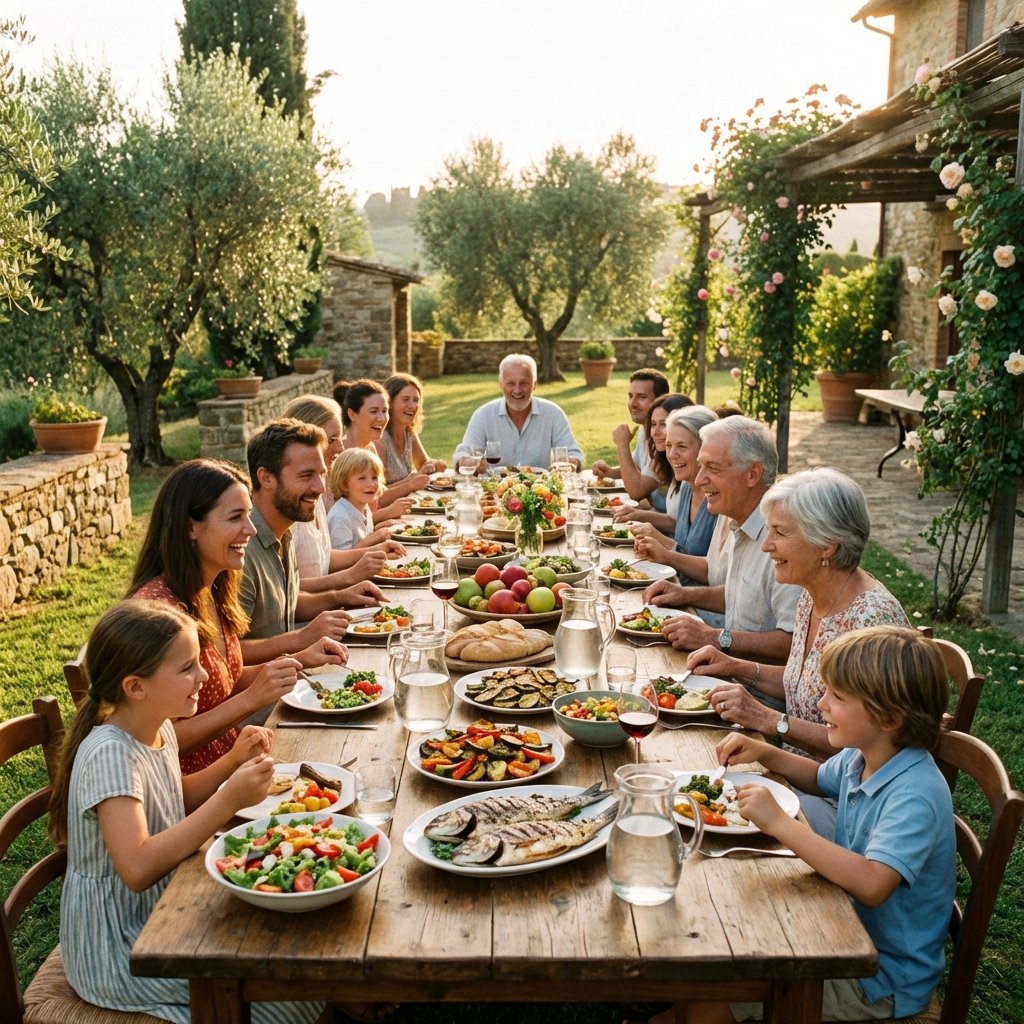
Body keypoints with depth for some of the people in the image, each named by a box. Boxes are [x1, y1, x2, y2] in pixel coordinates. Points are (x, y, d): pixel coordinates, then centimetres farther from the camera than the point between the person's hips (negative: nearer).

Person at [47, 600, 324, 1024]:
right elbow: (137, 868, -38)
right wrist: (229, 801, -35)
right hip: (116, 947, -9)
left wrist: (231, 762, 1)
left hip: (163, 906, 9)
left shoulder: (159, 728, -1)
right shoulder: (110, 754, -28)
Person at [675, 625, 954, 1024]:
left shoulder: (916, 795, -29)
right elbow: (819, 779, 20)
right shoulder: (860, 758, -3)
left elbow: (871, 885, -42)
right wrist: (763, 752, 2)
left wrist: (779, 823, -40)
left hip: (884, 981, -8)